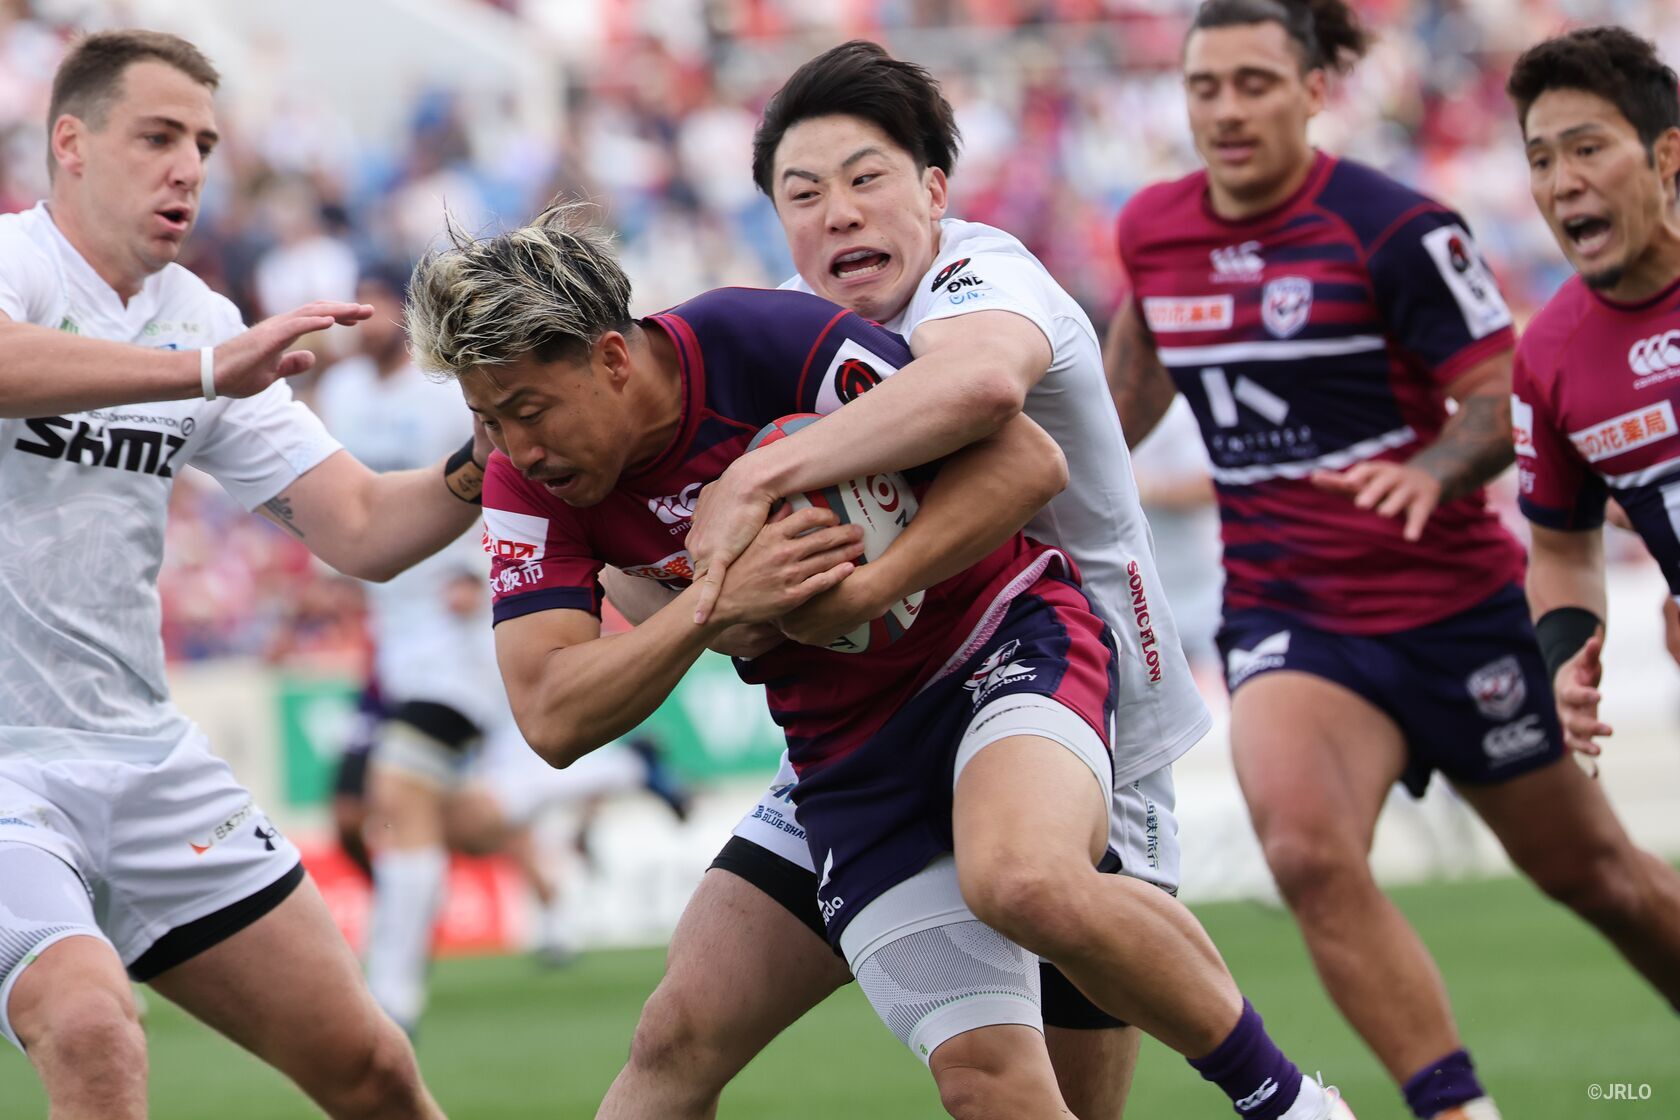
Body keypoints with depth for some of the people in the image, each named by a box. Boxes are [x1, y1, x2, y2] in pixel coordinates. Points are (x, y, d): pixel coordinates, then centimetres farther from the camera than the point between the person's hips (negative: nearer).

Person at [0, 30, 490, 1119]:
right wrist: (206, 369, -42)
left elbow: (362, 529, 8)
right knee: (92, 1029, -31)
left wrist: (489, 460, -10)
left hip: (142, 755, 7)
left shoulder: (203, 324, 11)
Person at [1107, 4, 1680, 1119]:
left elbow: (1505, 398, -15)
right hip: (1286, 616, 3)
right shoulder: (1151, 231, 0)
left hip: (1451, 600, -2)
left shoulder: (1396, 229, -15)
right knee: (1309, 853, -26)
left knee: (1591, 871, 12)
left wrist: (1430, 472, -34)